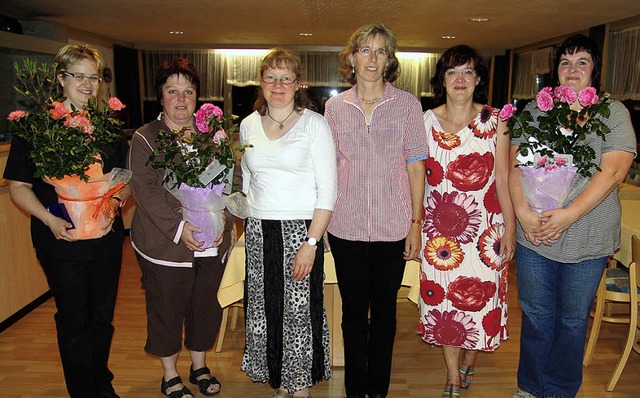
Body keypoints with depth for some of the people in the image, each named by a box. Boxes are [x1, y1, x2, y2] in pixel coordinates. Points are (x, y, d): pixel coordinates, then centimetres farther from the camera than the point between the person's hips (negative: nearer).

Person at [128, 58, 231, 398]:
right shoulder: (145, 138, -3)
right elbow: (145, 191, -13)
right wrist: (179, 227, -22)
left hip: (212, 243, 3)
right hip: (164, 244, -3)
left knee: (205, 305, 15)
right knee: (167, 309, 9)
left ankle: (199, 366, 38)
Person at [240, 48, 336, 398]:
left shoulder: (314, 124, -6)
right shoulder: (248, 125, 8)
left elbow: (327, 191, -9)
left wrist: (311, 243, -15)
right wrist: (248, 223, 11)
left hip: (300, 230, -4)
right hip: (258, 233, 5)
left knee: (300, 311, 2)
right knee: (264, 310, 10)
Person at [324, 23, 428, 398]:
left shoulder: (407, 104, 0)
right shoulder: (335, 106, 4)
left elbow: (416, 166, 1)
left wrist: (416, 223, -2)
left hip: (393, 226, -1)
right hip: (346, 226, 1)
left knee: (384, 311, 12)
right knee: (354, 311, 13)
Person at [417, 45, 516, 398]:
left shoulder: (494, 120, -1)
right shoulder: (426, 121, 1)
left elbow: (503, 179, -1)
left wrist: (510, 229, -2)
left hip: (484, 228, -1)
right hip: (439, 228, 1)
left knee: (479, 298, 7)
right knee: (443, 299, 8)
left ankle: (469, 361, 38)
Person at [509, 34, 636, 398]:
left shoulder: (614, 113, 0)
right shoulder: (535, 110, 7)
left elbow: (613, 171, -12)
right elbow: (515, 163, 0)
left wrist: (569, 215, -21)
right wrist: (523, 212, -14)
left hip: (587, 239, -1)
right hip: (533, 234, 2)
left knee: (573, 321, 11)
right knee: (535, 316, 13)